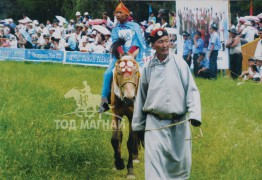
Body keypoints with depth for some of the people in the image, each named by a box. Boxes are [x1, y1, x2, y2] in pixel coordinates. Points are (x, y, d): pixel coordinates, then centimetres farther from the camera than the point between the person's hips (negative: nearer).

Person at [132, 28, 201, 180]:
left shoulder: (179, 63, -1)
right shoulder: (148, 67, 4)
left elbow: (192, 90, -4)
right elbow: (141, 96, 12)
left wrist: (195, 114, -18)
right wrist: (138, 125, 14)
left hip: (179, 123, 0)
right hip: (155, 123, 0)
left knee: (181, 162, 7)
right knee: (154, 162, -8)